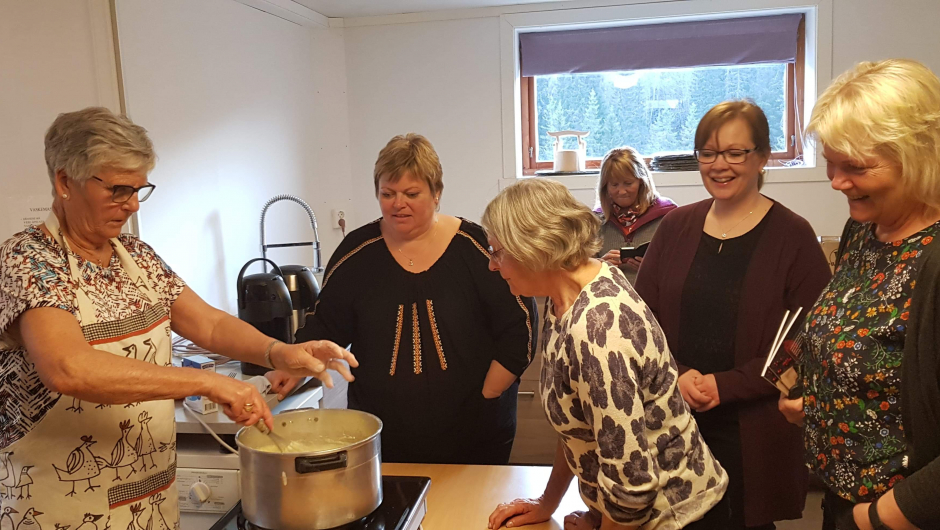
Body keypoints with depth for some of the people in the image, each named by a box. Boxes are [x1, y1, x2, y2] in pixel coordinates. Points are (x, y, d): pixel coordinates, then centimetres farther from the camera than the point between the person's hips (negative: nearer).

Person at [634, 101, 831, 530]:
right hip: (675, 422, 3)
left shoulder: (792, 236, -5)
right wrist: (676, 375, -11)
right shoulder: (675, 227, 5)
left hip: (755, 433, -2)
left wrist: (725, 386, -15)